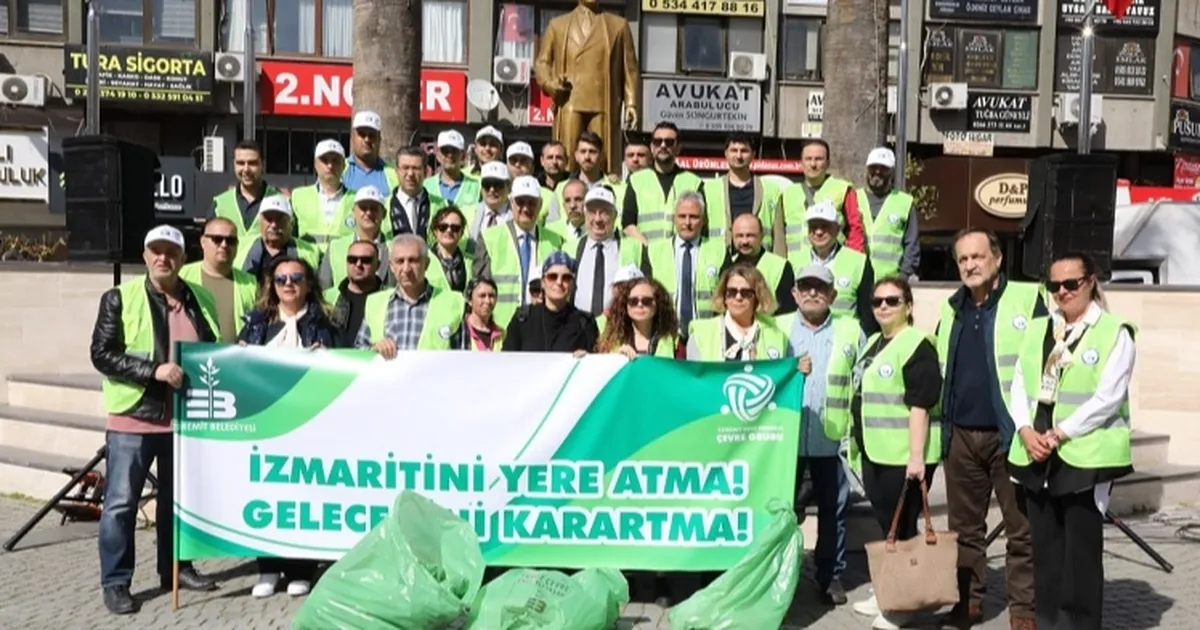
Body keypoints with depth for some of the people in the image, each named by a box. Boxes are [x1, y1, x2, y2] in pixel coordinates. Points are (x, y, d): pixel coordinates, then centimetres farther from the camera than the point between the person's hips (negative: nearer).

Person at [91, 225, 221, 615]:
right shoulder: (120, 298, -4)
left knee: (179, 497, 14)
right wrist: (153, 371, -21)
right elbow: (102, 354, -11)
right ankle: (115, 583, 13)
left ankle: (175, 568, 29)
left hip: (186, 417, 4)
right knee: (121, 503, 2)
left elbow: (213, 352, 19)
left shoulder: (201, 300, 8)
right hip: (133, 417, -4)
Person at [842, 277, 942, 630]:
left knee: (902, 527, 1)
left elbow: (920, 405, -19)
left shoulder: (917, 345, -13)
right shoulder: (872, 343, 15)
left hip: (904, 455, -9)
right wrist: (857, 443, 22)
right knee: (885, 524, 16)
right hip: (875, 452, 9)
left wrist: (917, 456, -24)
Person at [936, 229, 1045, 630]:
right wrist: (941, 425, 12)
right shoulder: (951, 308, 13)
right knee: (965, 526, 12)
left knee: (1021, 528, 3)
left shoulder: (1027, 299, -4)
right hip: (961, 435, 5)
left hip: (1010, 433, -5)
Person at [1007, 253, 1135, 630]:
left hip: (1087, 457, -5)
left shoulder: (1115, 332, -3)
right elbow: (1019, 385, 10)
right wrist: (1026, 430, -7)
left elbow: (1108, 397, -12)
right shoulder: (1037, 329, 14)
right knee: (1045, 549, 12)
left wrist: (1060, 434, -16)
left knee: (1082, 552, 0)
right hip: (1037, 456, 5)